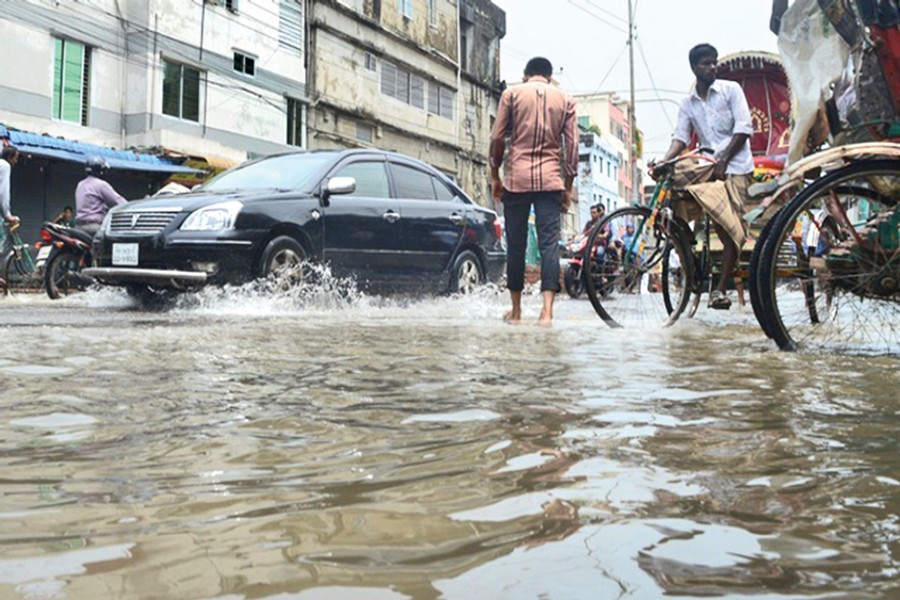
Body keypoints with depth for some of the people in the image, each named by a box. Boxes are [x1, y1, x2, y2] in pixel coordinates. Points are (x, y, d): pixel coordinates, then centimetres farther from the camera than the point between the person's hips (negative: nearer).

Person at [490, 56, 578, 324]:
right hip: (550, 179, 1)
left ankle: (516, 310, 14)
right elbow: (572, 145, 8)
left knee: (515, 243, 6)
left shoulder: (512, 93, 8)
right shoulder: (565, 99, 13)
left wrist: (494, 176, 11)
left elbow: (497, 138, 2)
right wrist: (568, 187, 12)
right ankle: (547, 310, -16)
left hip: (516, 177, 0)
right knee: (549, 243, -4)